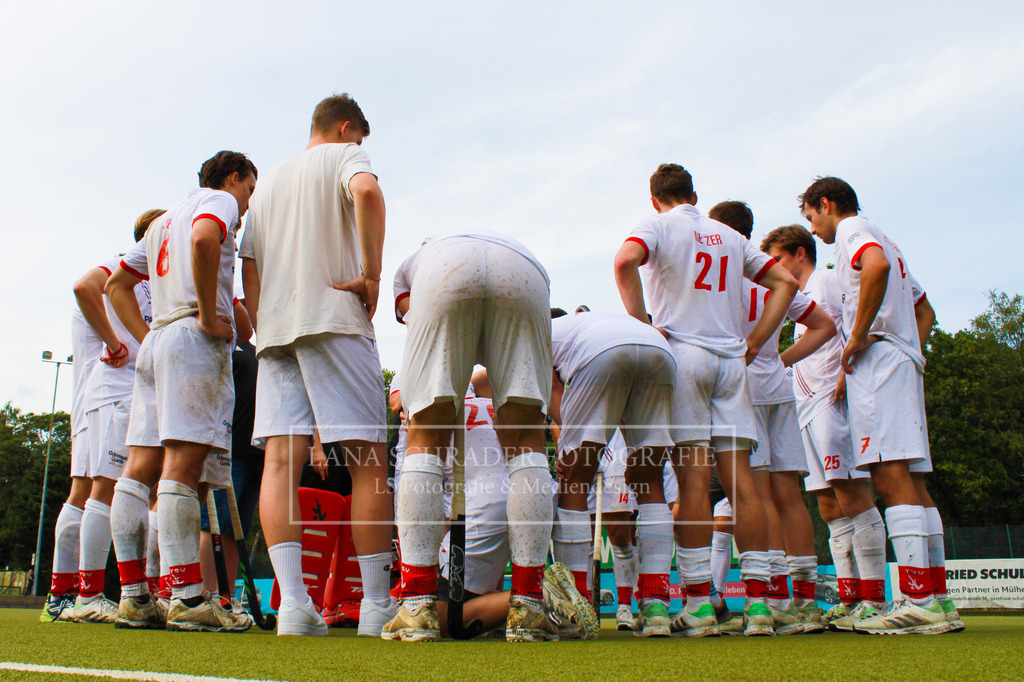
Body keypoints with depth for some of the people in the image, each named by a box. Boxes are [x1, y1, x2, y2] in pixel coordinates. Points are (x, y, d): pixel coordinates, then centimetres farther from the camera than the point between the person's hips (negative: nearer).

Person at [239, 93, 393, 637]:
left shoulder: (268, 182, 29)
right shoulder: (344, 155, 10)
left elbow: (250, 274, 23)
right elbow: (366, 191, -15)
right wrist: (371, 273, -11)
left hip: (274, 328, 6)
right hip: (333, 317, -5)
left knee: (280, 459, -6)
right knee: (368, 459, -4)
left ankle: (292, 600, -18)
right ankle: (377, 604, -4)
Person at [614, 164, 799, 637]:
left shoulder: (658, 225, 5)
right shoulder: (729, 236, 21)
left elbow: (625, 261, -17)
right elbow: (785, 282, 22)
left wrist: (643, 324, -9)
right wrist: (753, 343, 15)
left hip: (682, 353, -4)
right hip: (730, 360, 4)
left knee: (693, 479, -8)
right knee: (739, 479, 0)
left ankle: (698, 601, -9)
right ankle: (758, 598, -2)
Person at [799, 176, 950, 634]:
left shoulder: (852, 229, 1)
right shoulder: (881, 238, 29)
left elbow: (876, 266, -24)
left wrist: (859, 337, -18)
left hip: (877, 357, -10)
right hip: (904, 357, 10)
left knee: (889, 474, -16)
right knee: (900, 479, 6)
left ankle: (918, 601, -21)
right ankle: (929, 598, 6)